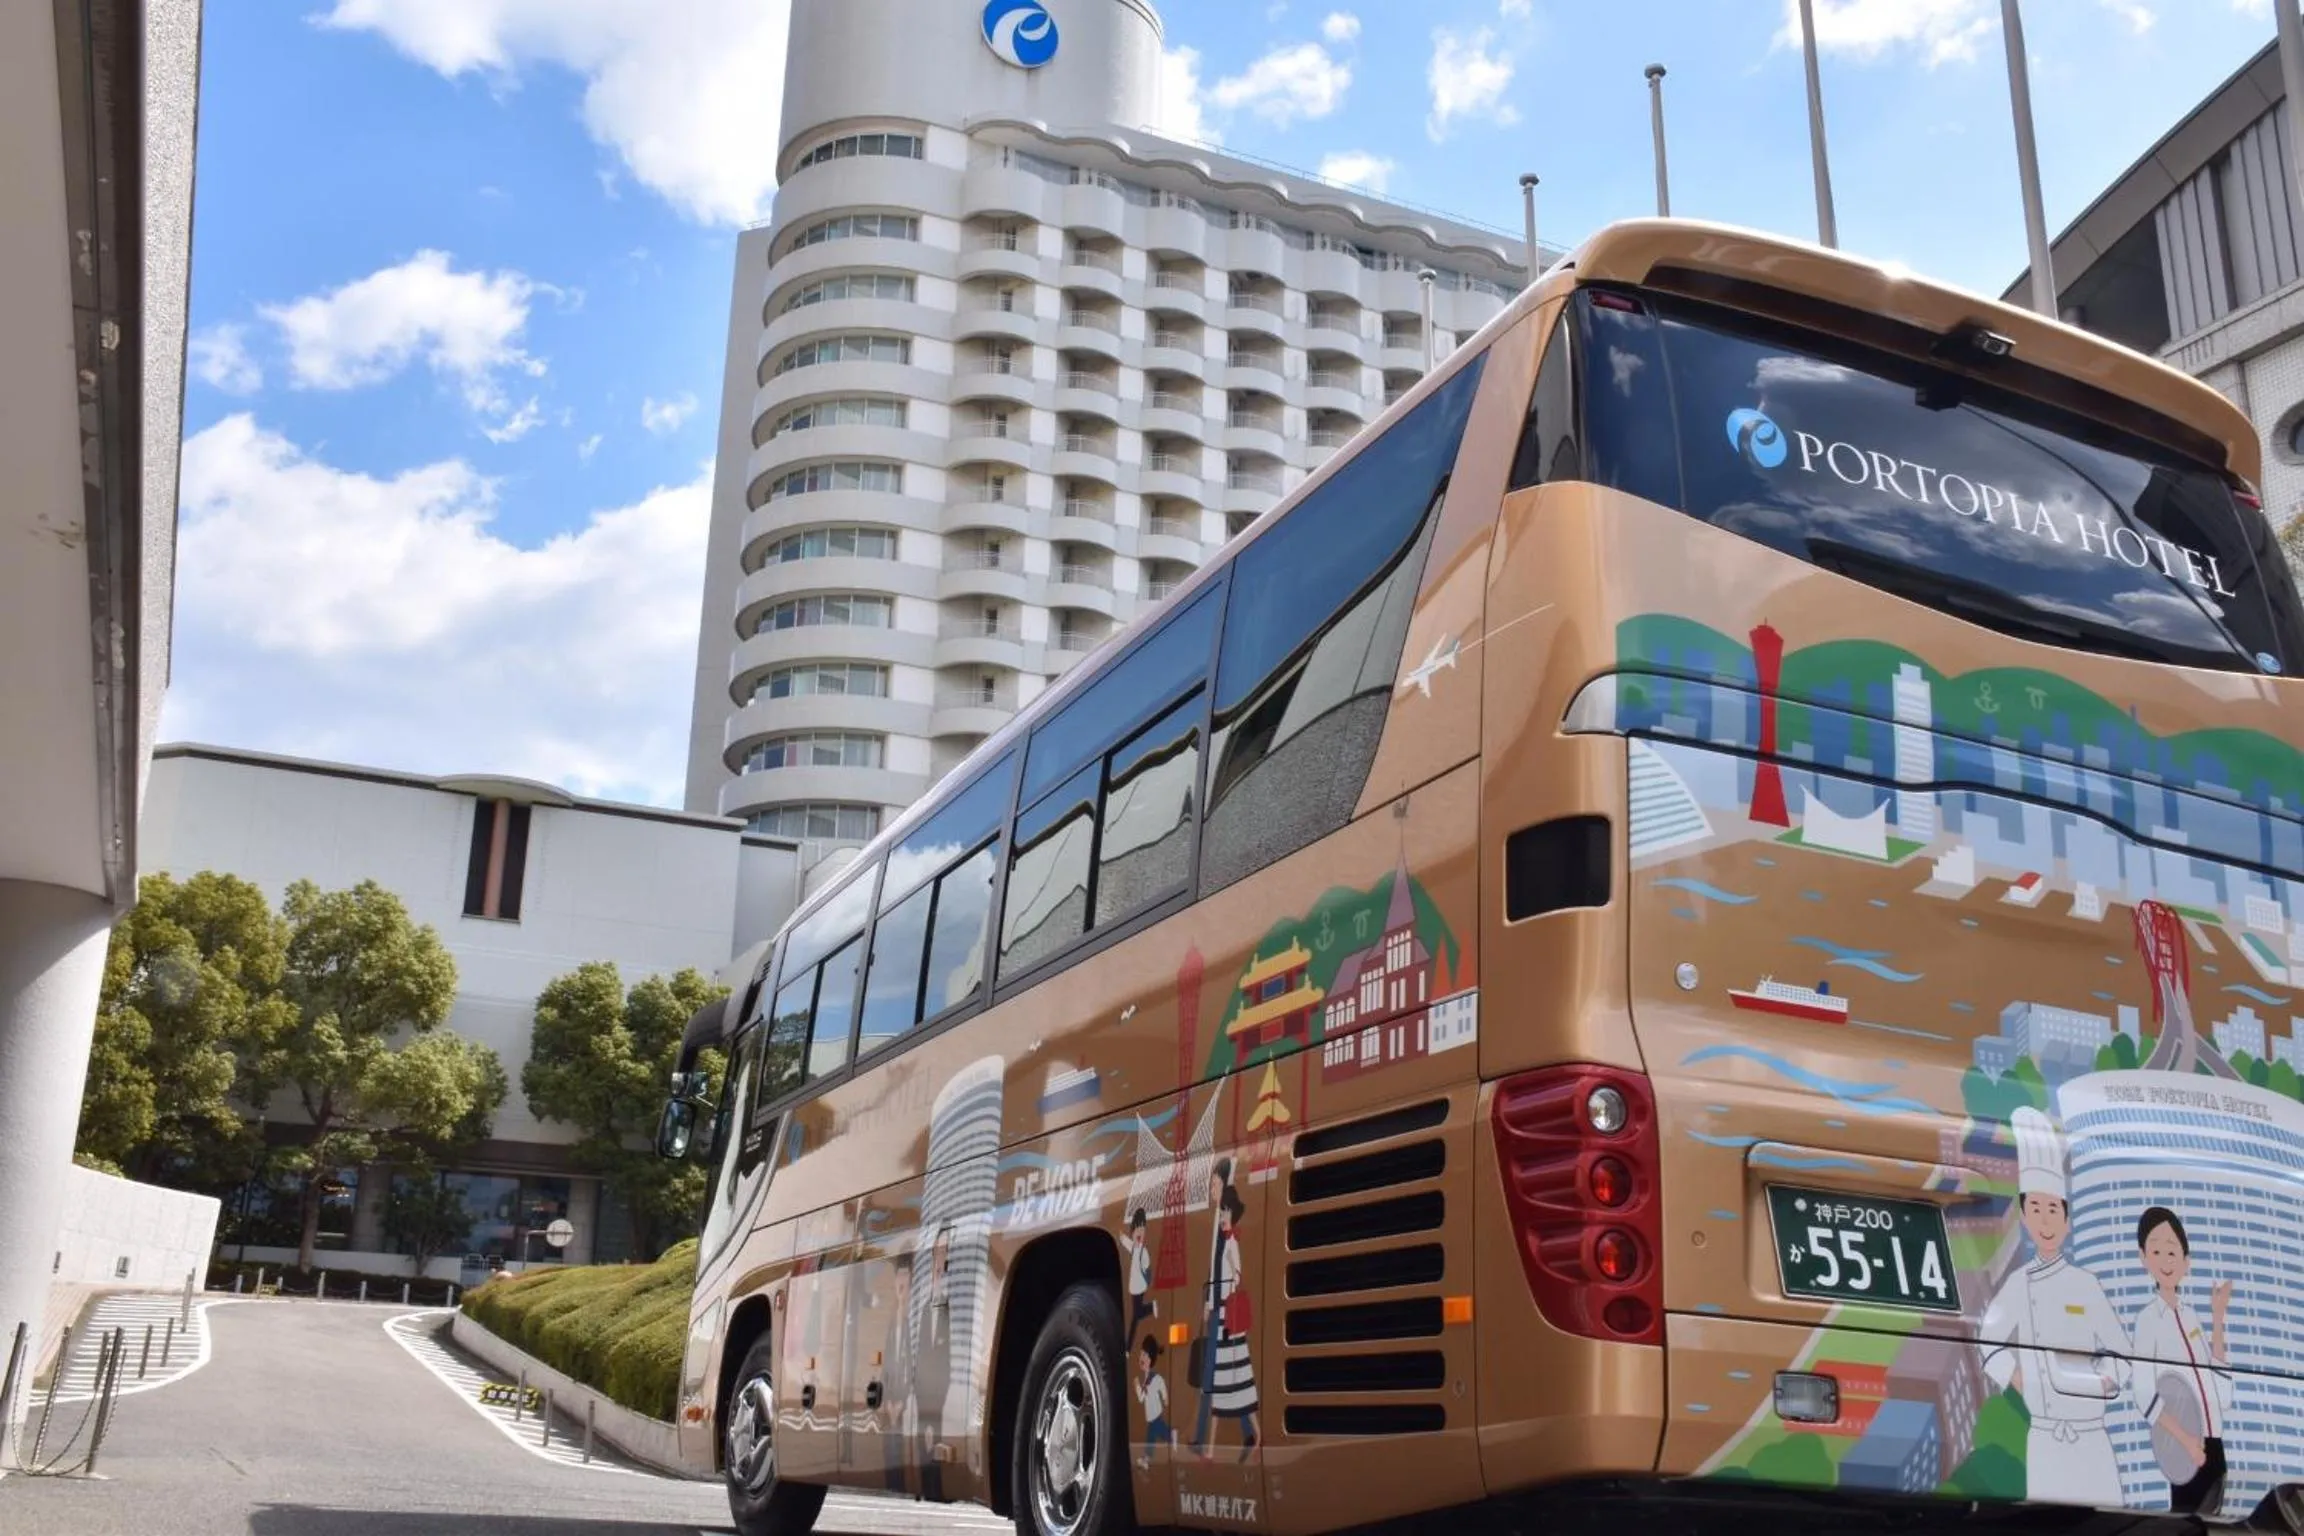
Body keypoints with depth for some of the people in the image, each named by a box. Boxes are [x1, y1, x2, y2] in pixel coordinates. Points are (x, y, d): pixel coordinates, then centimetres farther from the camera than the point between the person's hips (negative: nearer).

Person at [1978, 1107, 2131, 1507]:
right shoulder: (2019, 1283, 4)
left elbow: (2121, 1353, 9)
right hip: (2044, 1440, 0)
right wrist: (2017, 1379, -2)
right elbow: (1990, 1342, 12)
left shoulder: (2085, 1285, 3)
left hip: (2092, 1439, 0)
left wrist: (2107, 1382, -9)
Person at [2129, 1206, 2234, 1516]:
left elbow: (2219, 1372, 9)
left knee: (2209, 1515, 9)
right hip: (2185, 1444, -7)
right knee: (2186, 1512, -7)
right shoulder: (2148, 1318, -10)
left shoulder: (2189, 1315, 12)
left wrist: (2217, 1316, 7)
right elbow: (2145, 1395, -14)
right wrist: (2184, 1440, -17)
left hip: (2212, 1440, 7)